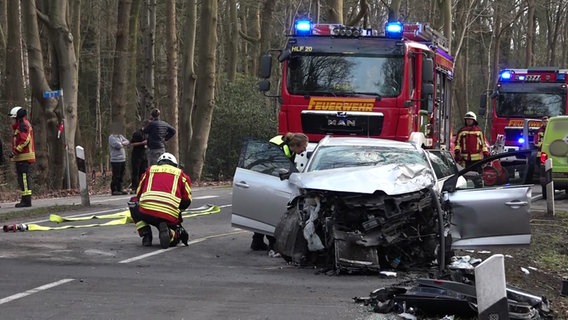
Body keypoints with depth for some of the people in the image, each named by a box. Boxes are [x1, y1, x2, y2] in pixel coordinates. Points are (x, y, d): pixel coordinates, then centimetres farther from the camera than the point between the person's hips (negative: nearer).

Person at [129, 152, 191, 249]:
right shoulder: (181, 174, 21)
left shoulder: (150, 170, 25)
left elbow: (138, 195, 30)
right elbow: (187, 201, 14)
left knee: (133, 202, 33)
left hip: (146, 212, 0)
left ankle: (146, 235, 16)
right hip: (170, 217, 0)